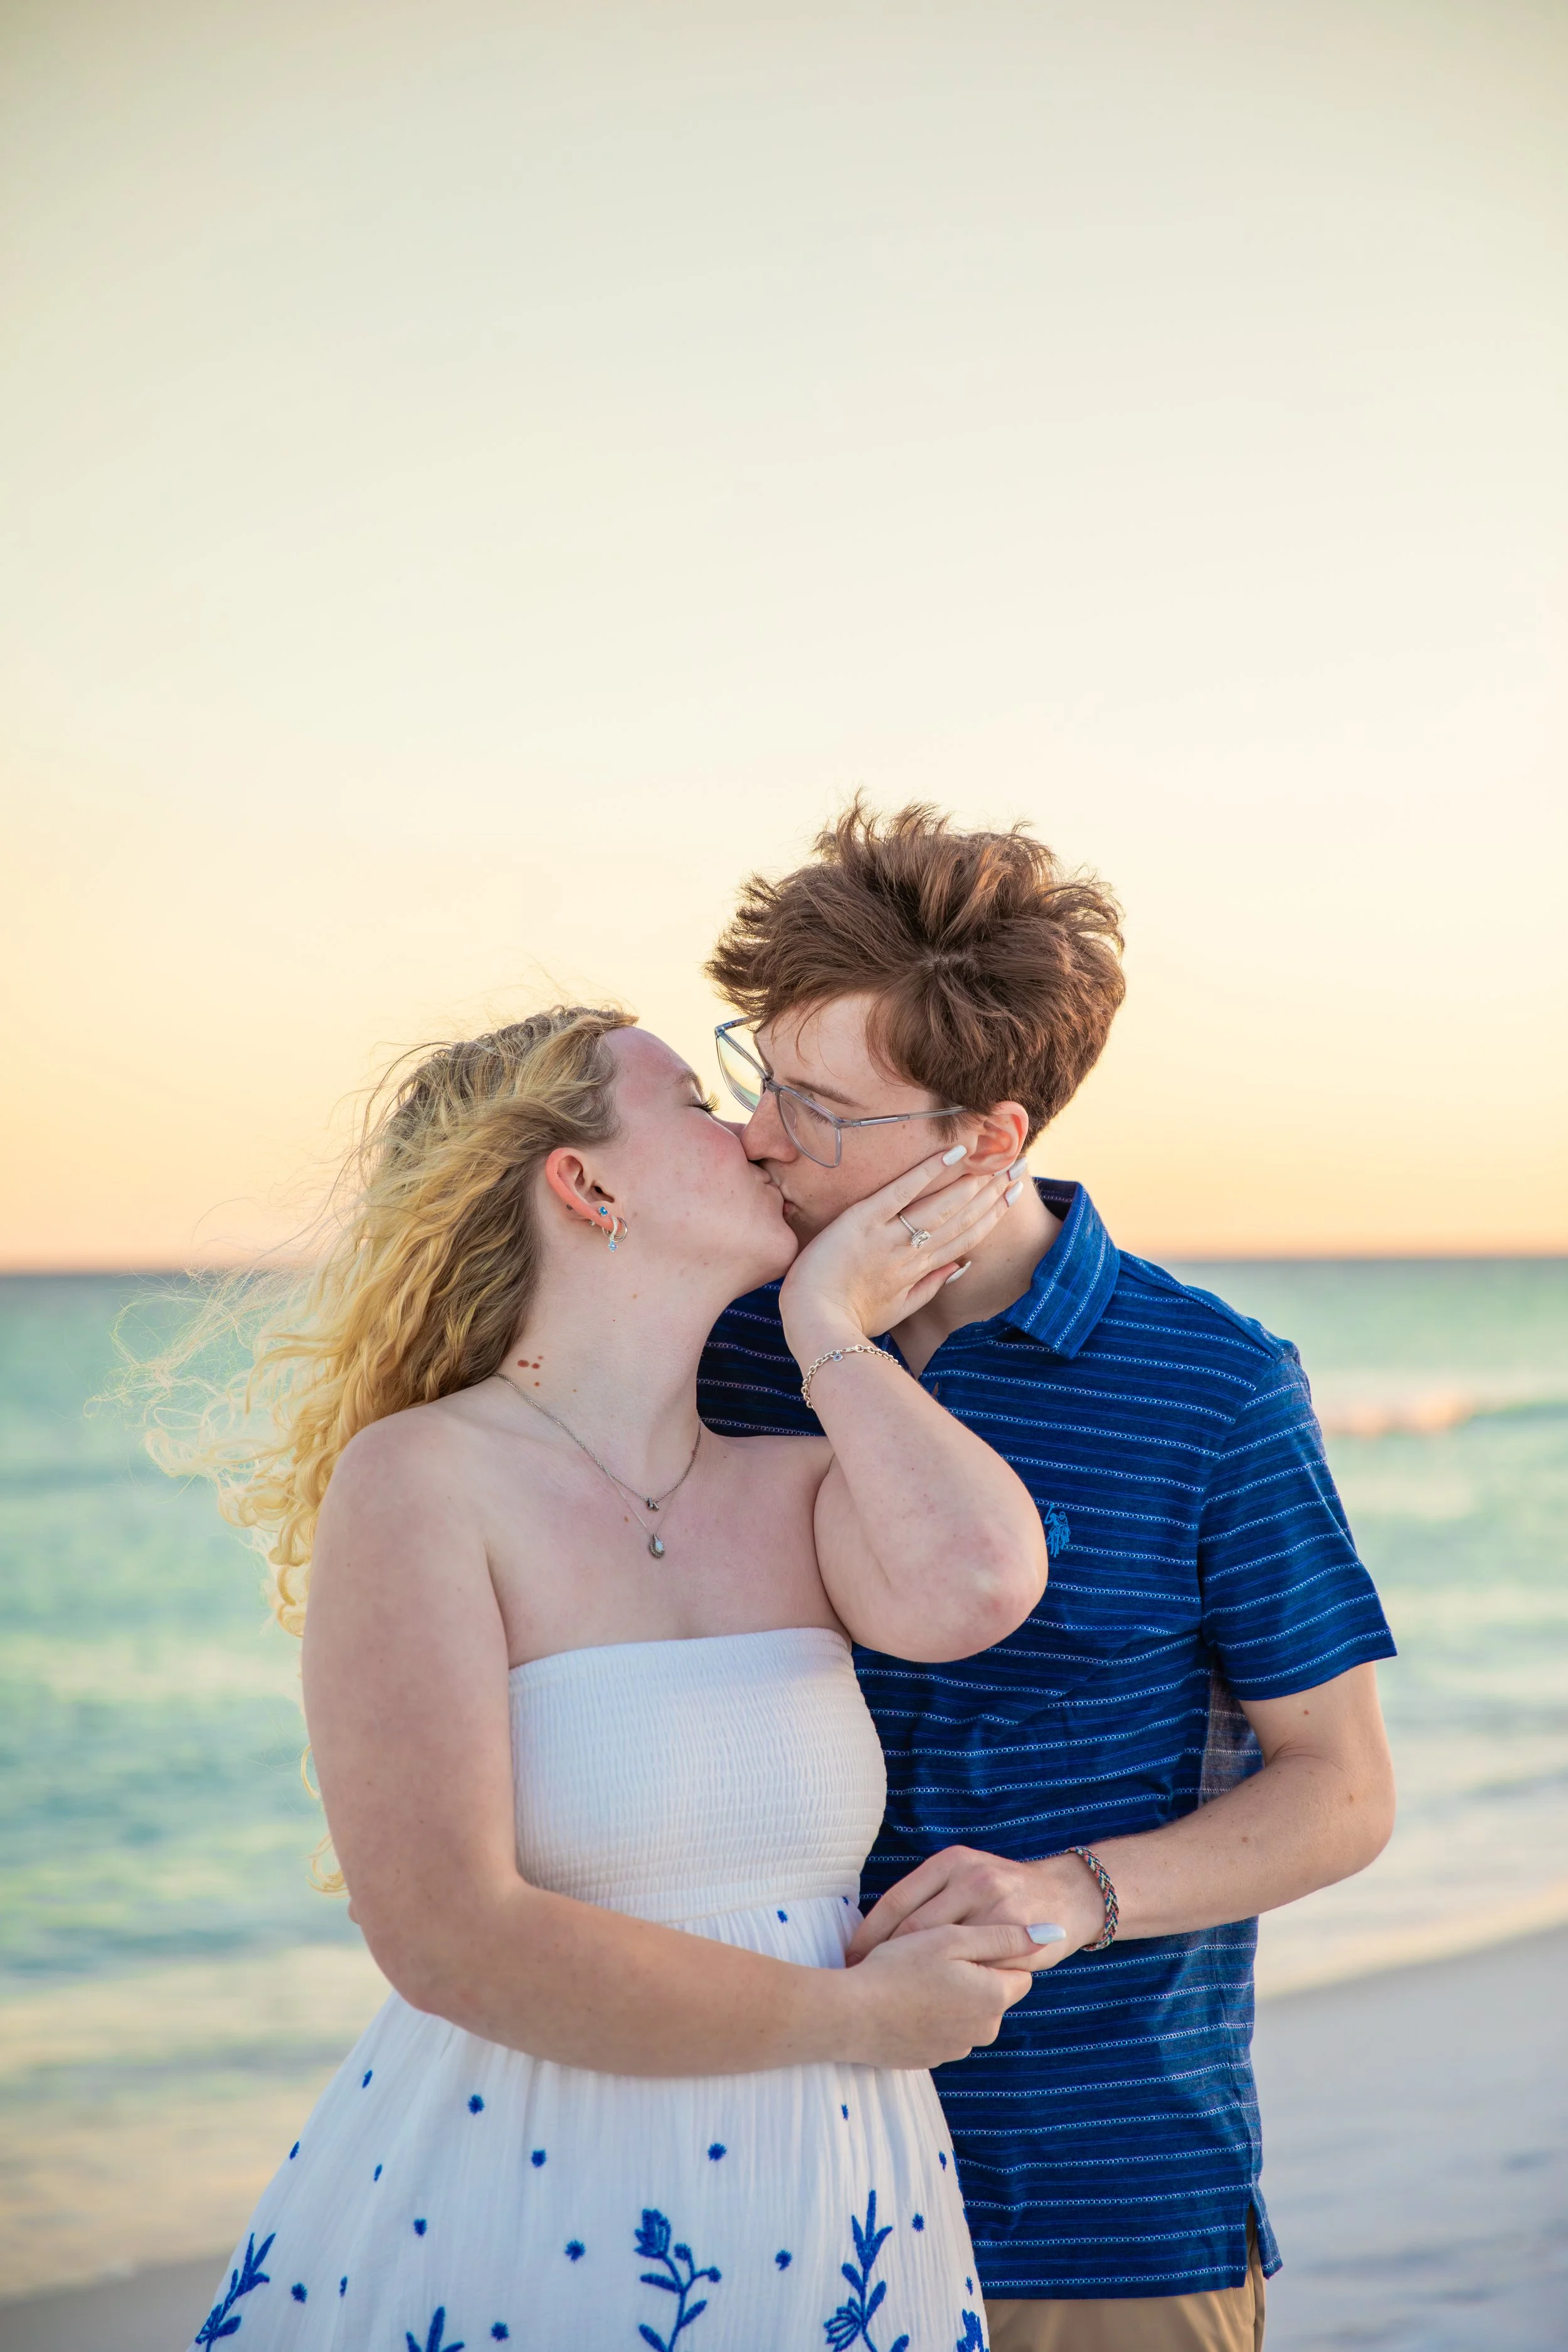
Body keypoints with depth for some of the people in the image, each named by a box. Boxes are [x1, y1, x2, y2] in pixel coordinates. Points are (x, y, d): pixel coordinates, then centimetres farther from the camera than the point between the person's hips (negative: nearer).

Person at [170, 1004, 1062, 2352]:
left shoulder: (794, 1494, 5)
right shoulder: (419, 1481, -10)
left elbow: (976, 1585, -18)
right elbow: (453, 1941, -19)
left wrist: (829, 1329, -5)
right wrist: (857, 2015, -13)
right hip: (507, 2229, -5)